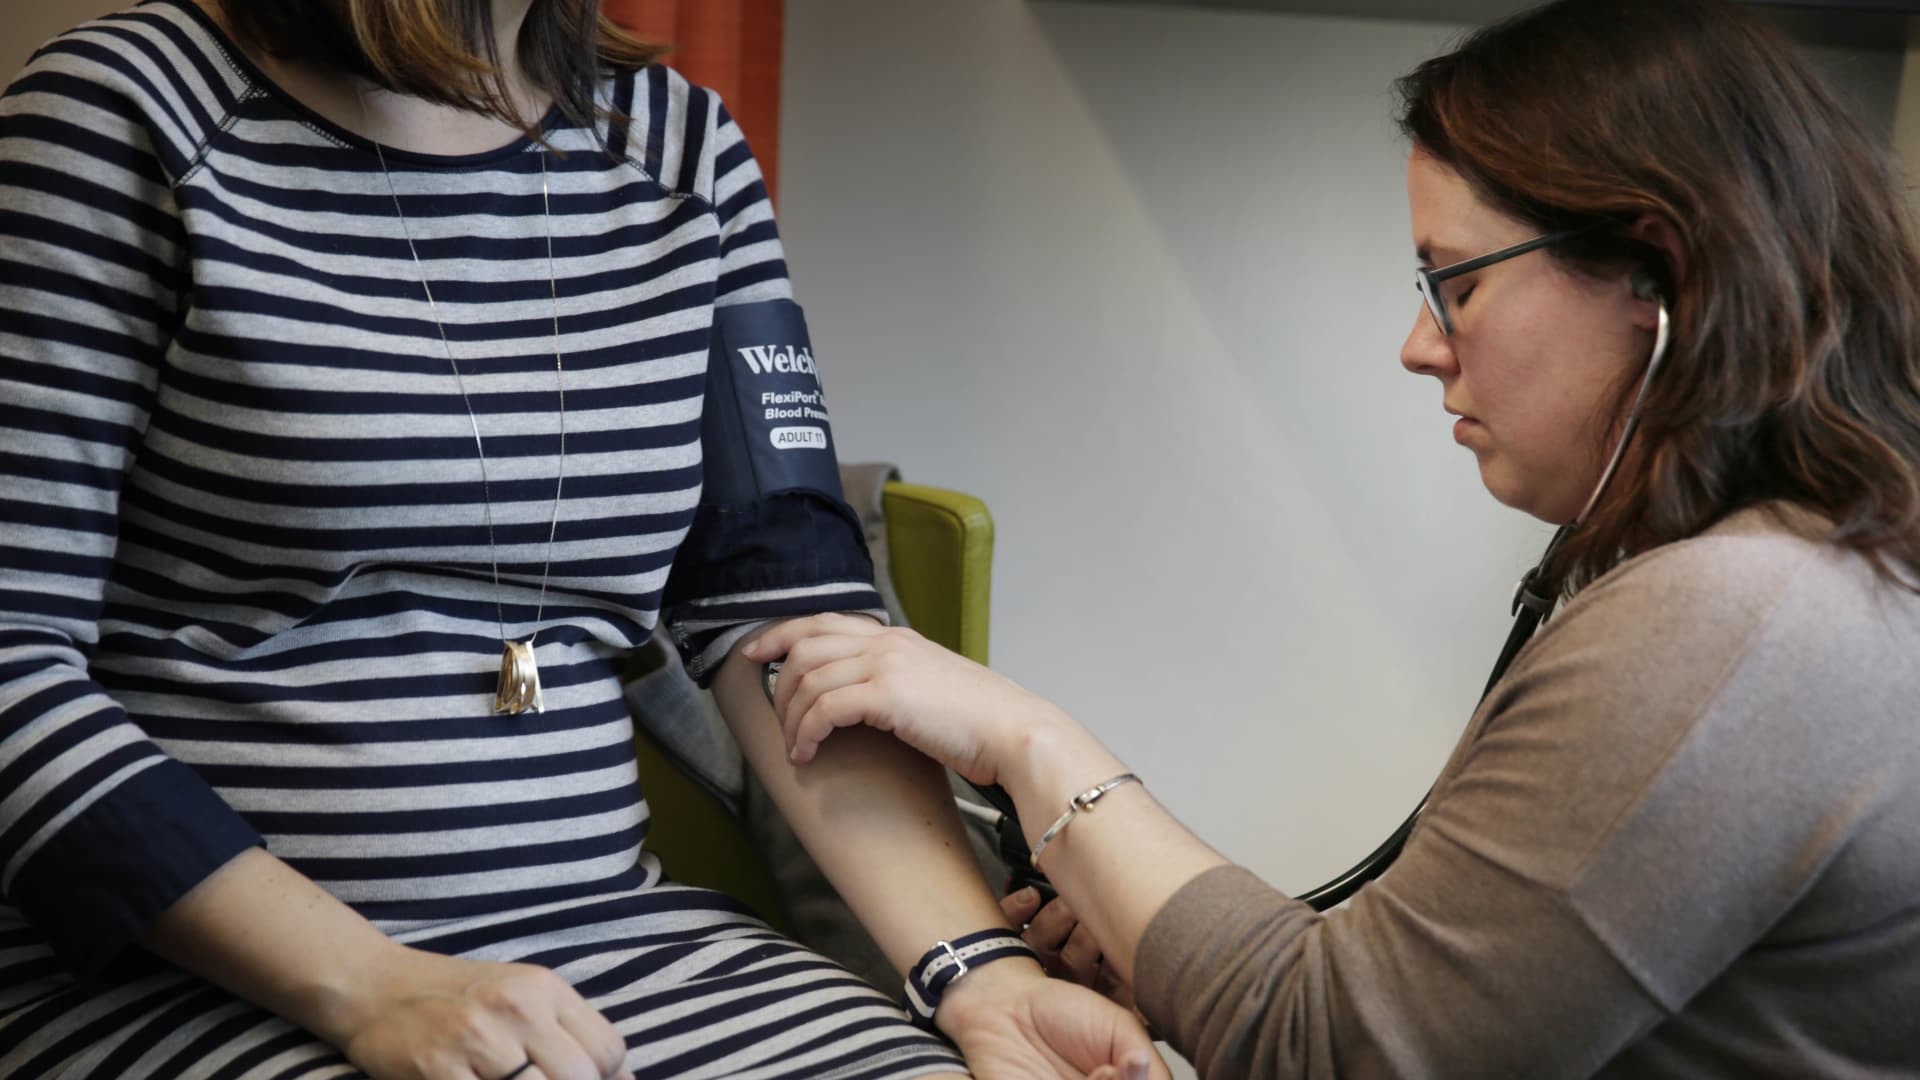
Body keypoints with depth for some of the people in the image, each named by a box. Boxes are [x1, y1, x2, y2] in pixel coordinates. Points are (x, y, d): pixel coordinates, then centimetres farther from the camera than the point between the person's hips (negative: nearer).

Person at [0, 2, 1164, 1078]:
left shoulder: (679, 143, 8)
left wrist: (982, 970, -11)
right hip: (181, 972, -3)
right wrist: (364, 986, -18)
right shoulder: (125, 118, -6)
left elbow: (786, 597, 2)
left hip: (607, 936, 4)